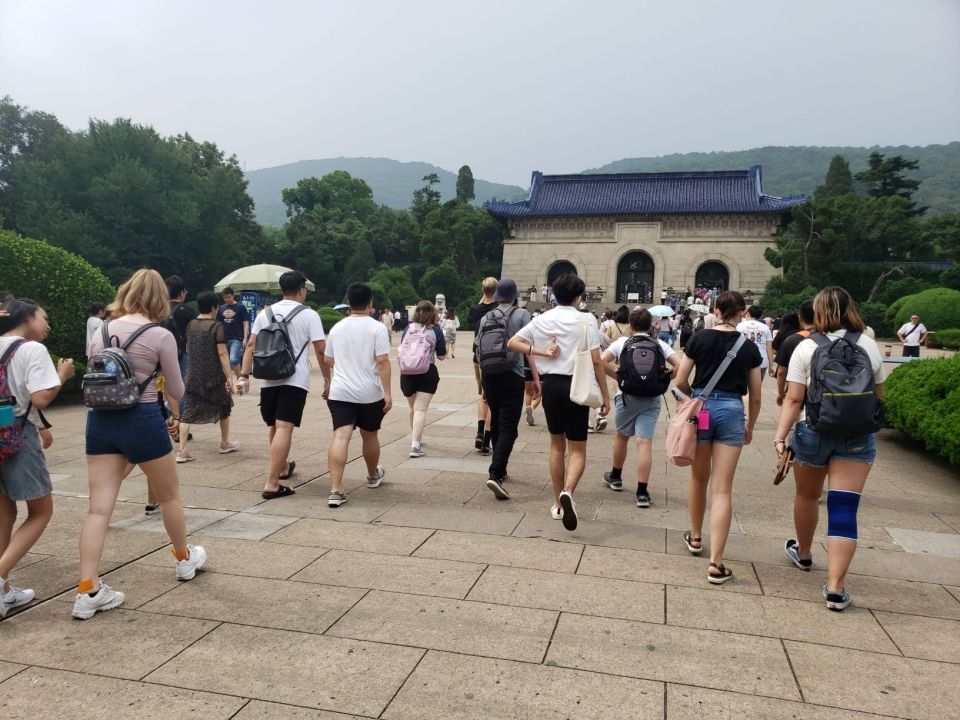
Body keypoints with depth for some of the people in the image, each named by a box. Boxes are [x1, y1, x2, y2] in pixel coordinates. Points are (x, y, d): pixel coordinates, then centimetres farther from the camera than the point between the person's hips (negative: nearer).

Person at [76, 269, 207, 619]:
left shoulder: (101, 332, 7)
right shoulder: (161, 335, -8)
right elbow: (176, 390, -1)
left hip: (100, 420, 5)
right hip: (141, 420, -4)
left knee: (99, 507, 4)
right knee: (169, 496, 17)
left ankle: (87, 591, 3)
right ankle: (185, 558, 36)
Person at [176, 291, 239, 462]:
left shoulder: (191, 325, 6)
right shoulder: (216, 326, -12)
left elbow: (188, 349, 16)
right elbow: (222, 353, -17)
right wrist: (229, 377, -16)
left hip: (193, 376, 4)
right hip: (214, 376, -4)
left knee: (188, 411, 3)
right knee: (223, 407, 18)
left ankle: (182, 450, -8)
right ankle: (225, 443, 28)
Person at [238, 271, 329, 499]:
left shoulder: (266, 313, 12)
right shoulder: (309, 315, -1)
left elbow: (251, 345, 8)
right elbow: (321, 350, -5)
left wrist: (244, 375, 8)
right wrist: (327, 380, 2)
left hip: (268, 379, 5)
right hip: (295, 380, -5)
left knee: (274, 427, 20)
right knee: (284, 429, -9)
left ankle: (283, 467, 41)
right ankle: (271, 484, -14)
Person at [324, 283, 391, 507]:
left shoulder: (337, 328, 9)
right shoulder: (377, 328, -5)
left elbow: (329, 361, 18)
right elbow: (382, 362, -13)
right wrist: (387, 393, -11)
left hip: (339, 392, 2)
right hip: (369, 393, -2)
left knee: (340, 437, -6)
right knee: (369, 435, 17)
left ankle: (335, 490, -16)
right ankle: (373, 476, 39)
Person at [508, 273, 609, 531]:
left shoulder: (542, 320, 5)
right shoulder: (586, 320, -6)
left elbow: (512, 343, 2)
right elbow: (596, 361, -8)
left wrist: (541, 351, -3)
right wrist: (605, 395, -2)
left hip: (550, 384, 3)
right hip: (576, 385, -3)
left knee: (557, 444, 17)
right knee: (577, 449, 4)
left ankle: (558, 503, 24)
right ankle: (567, 492, -24)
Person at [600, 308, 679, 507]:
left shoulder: (622, 342, 1)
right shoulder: (660, 344, 5)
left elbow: (601, 361, -11)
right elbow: (679, 366, -5)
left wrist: (618, 376, -1)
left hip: (627, 395, 0)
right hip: (652, 398, 0)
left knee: (622, 436, 20)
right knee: (645, 442, -3)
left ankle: (615, 477, 38)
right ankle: (642, 492, -7)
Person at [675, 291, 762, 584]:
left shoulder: (699, 339, -1)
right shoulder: (749, 348, 1)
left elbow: (680, 381, -1)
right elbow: (755, 396, 6)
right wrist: (750, 426, 20)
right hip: (732, 412, -1)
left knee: (699, 478, 21)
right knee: (722, 490, -1)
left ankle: (695, 537, 38)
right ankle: (715, 563, -5)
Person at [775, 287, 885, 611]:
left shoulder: (806, 348, -6)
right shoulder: (869, 346, 1)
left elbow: (793, 400, -12)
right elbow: (878, 396, 9)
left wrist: (780, 436, -12)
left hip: (813, 431, -1)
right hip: (858, 436, 1)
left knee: (807, 496, 20)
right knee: (844, 508, -2)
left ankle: (803, 552, 43)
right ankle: (835, 587, -5)